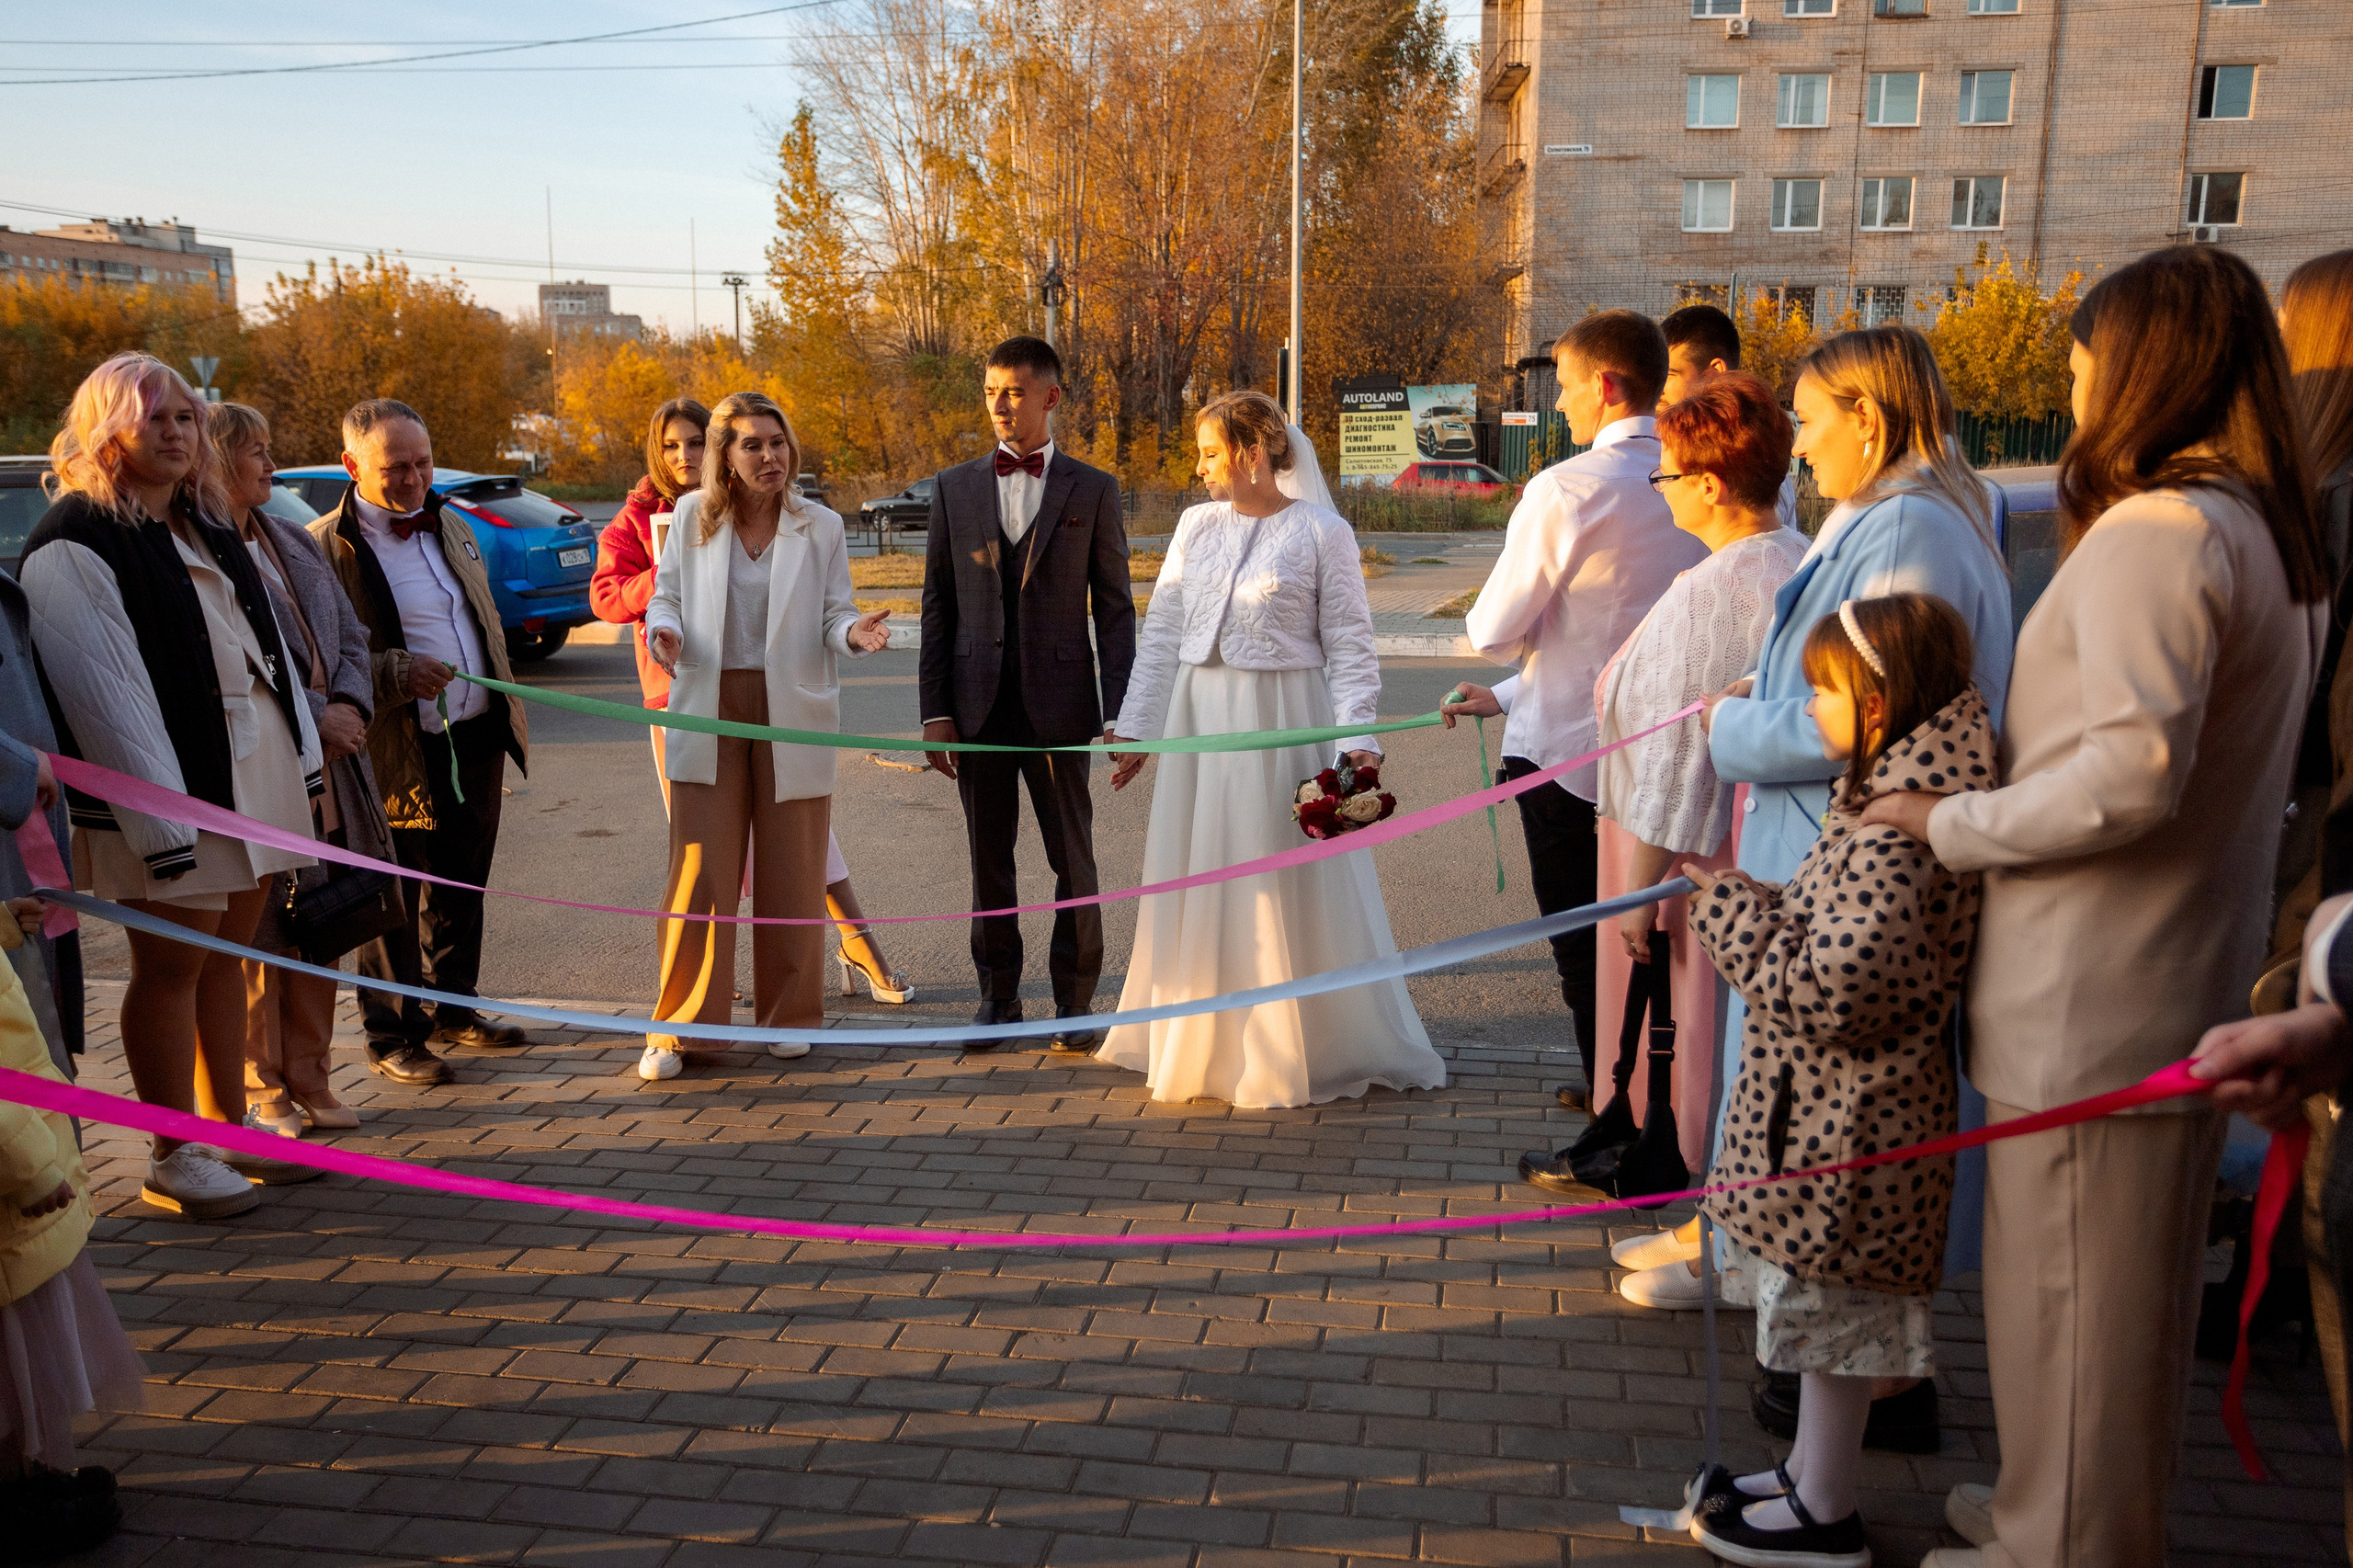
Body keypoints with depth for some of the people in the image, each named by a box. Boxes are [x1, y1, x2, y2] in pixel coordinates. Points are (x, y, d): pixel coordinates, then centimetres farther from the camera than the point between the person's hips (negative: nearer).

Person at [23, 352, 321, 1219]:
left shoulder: (205, 527, 16)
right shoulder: (73, 546, -11)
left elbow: (266, 638, 19)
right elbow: (105, 693, -17)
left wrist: (303, 749, 15)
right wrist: (160, 819, -21)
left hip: (255, 768, 8)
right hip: (173, 789, -7)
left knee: (228, 953, 14)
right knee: (171, 962, 1)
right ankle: (174, 1156, 13)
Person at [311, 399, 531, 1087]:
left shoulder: (450, 527, 13)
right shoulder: (327, 546, -9)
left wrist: (508, 717, 19)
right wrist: (398, 673, -23)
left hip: (478, 739, 7)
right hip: (403, 753, -6)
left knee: (462, 887, 17)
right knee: (396, 900, 3)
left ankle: (454, 1009, 32)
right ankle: (393, 1035, 16)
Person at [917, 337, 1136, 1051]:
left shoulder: (1093, 490, 4)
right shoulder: (954, 487, 9)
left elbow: (1115, 608, 2)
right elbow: (938, 604, 8)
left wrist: (1118, 712, -6)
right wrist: (934, 710, 1)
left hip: (1059, 703, -2)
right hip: (978, 704, 2)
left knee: (1074, 859, 4)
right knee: (988, 859, 8)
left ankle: (1075, 1001, 17)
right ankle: (998, 996, 21)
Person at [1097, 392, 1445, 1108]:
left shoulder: (1322, 532, -6)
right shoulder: (1195, 525, 7)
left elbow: (1350, 646, -7)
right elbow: (1162, 632, 10)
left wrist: (1356, 739, -17)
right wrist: (1135, 725, 7)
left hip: (1282, 725, -5)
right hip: (1199, 722, 5)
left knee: (1284, 890, 3)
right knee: (1199, 885, 12)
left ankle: (1294, 1052, 20)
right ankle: (1203, 1044, 29)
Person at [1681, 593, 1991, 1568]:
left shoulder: (1893, 829, -26)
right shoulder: (1898, 795, 7)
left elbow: (1830, 988, -29)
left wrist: (1728, 906, -20)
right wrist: (1756, 903, 4)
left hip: (1846, 1122, -10)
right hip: (1839, 1108, 10)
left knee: (1832, 1307, 6)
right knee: (1828, 1304, 21)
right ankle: (1814, 1476, 38)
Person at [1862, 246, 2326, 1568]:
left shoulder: (2153, 533, -20)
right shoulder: (2273, 534, 11)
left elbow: (2131, 771, -28)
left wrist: (1951, 825, -16)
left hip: (2093, 994, -10)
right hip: (2195, 972, 10)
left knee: (2064, 1284, 5)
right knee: (2145, 1277, 22)